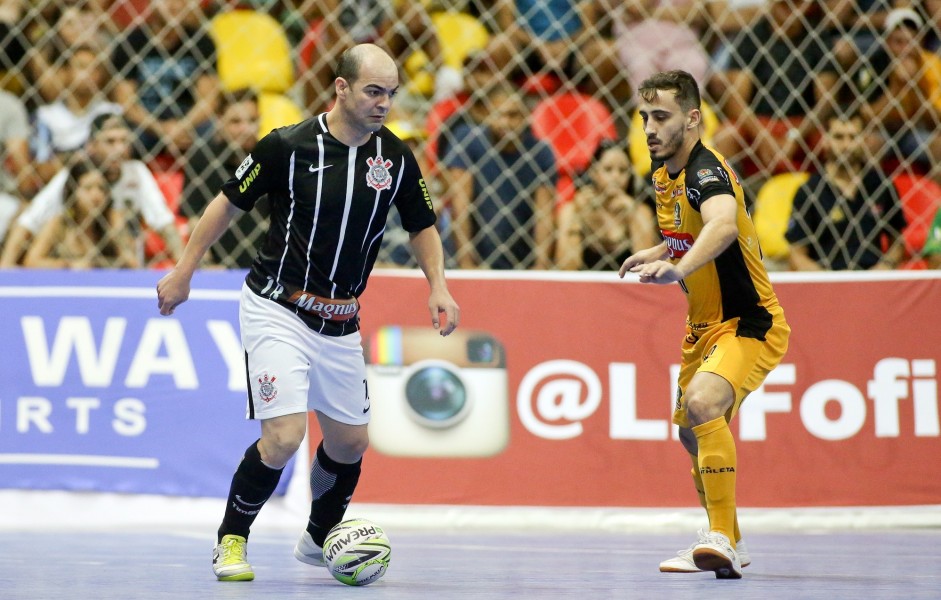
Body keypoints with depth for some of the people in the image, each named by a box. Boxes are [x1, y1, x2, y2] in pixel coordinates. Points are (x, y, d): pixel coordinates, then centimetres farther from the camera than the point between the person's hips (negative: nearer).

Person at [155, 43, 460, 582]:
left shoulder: (397, 159, -1)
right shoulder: (289, 146, -13)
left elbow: (423, 226, 14)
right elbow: (230, 203, -1)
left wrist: (438, 286, -3)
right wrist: (184, 272, 2)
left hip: (340, 323, 5)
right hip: (277, 310, -5)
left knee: (350, 441, 12)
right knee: (285, 436, -18)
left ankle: (321, 537, 38)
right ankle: (231, 540, 4)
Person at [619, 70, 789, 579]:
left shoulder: (707, 170, -24)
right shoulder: (663, 172, 4)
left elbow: (723, 226, -47)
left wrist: (680, 267, -64)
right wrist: (654, 254, 5)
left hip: (750, 324, -10)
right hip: (704, 325, 10)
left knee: (703, 402, -34)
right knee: (691, 430, 20)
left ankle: (723, 540, -32)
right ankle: (726, 544, 41)